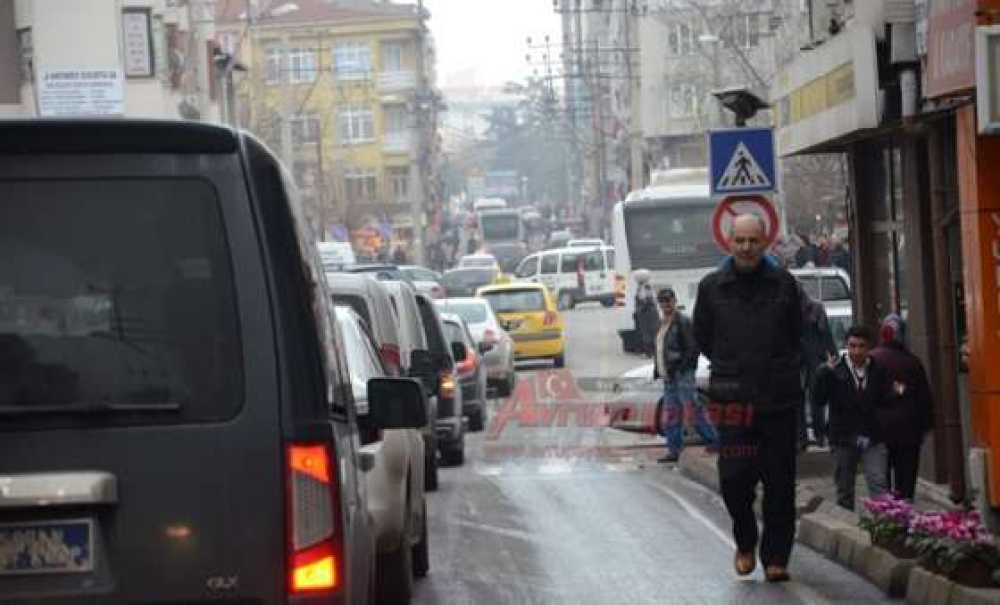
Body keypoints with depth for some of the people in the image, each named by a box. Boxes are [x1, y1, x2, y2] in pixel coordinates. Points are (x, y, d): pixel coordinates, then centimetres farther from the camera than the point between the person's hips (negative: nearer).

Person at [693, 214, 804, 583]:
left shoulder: (784, 285, 6)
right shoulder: (712, 287, 4)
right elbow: (703, 339, 15)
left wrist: (782, 371, 9)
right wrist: (732, 370, 11)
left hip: (780, 398, 1)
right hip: (733, 399, -1)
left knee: (780, 483, 1)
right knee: (734, 476, -8)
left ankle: (776, 556, 10)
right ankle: (745, 542, 16)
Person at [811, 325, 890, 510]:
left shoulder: (878, 370, 4)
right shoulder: (835, 371, -3)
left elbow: (884, 401, 9)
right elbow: (818, 401, -9)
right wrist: (824, 373, -22)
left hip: (873, 439, 0)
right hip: (844, 438, 0)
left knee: (879, 484, -12)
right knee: (844, 489, 9)